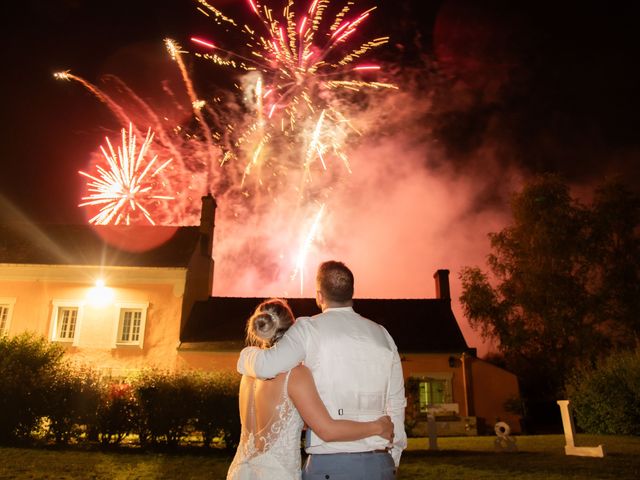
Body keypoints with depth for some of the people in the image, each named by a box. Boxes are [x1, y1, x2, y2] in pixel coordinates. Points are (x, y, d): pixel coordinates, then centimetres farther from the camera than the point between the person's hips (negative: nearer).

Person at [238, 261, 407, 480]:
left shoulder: (310, 328, -5)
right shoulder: (382, 335, 9)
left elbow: (266, 366, -19)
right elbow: (396, 404, 10)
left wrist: (246, 354, 4)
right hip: (379, 462, 4)